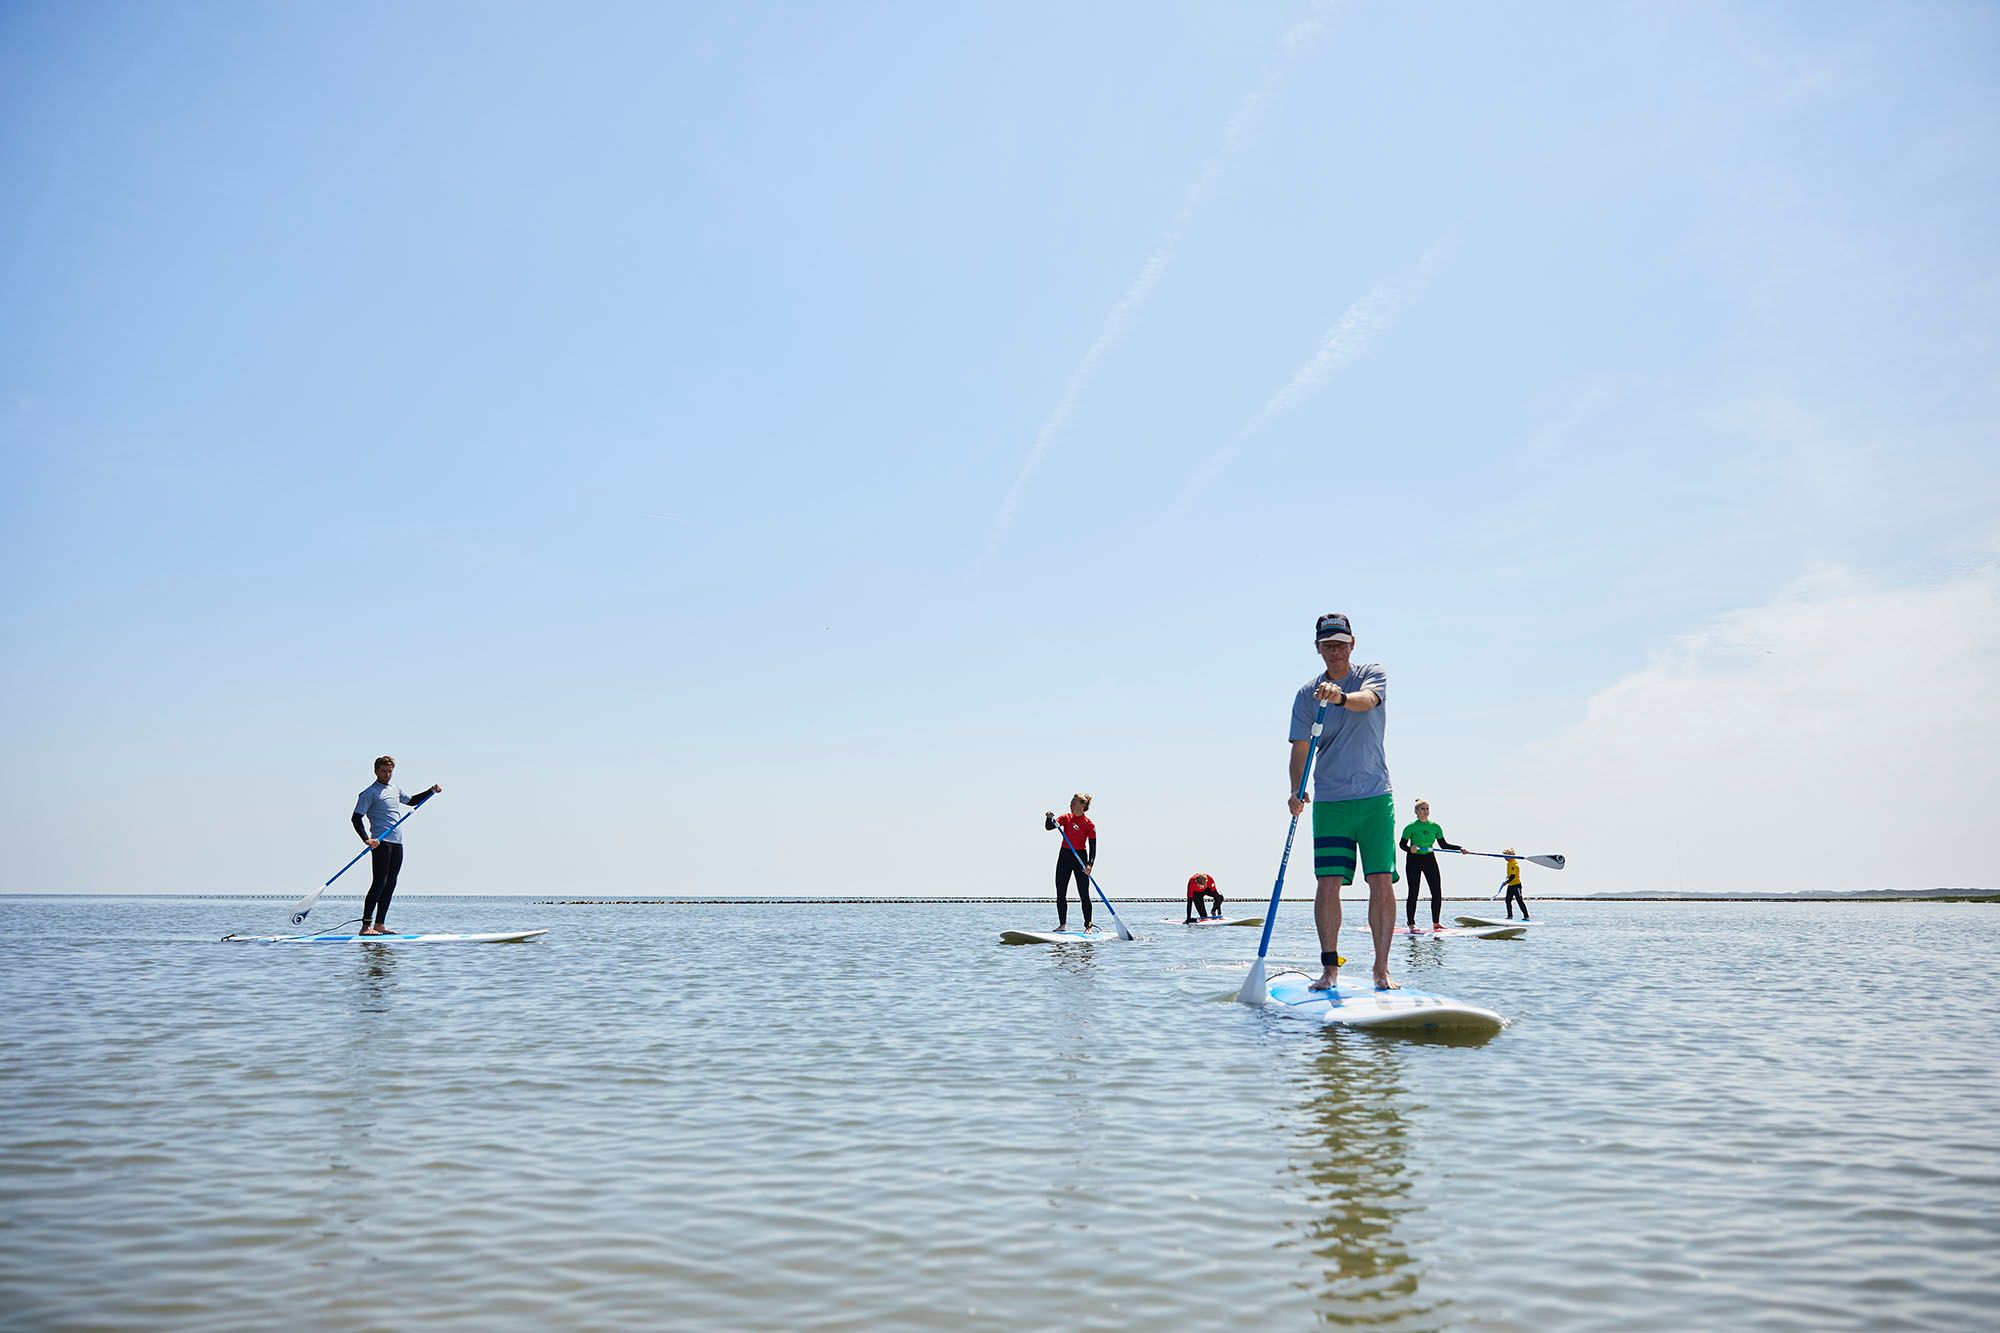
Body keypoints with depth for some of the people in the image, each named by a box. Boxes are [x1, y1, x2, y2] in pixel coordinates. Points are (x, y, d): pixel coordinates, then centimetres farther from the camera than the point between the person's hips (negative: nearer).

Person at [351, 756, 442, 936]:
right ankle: (366, 926, -11)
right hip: (381, 842, -7)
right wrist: (366, 839, -21)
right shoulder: (369, 792, -3)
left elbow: (411, 802, 38)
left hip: (397, 842, 8)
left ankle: (379, 925, 9)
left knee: (390, 884, 6)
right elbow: (356, 818, -9)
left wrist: (431, 791, 27)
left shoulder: (395, 789, 20)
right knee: (379, 883, -13)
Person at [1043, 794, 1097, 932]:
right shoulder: (1066, 818, 3)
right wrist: (1049, 818, -28)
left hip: (1080, 858, -4)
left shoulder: (1089, 824, -8)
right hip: (1064, 856, 4)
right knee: (1060, 894, 4)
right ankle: (1062, 924, 11)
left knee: (1084, 895, 0)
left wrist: (1090, 864, -21)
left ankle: (1088, 926, 6)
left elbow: (1093, 847, -10)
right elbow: (1049, 827, -7)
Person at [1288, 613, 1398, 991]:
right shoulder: (1307, 694, 5)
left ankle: (1381, 969, 5)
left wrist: (1341, 697, -45)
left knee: (1382, 882, -4)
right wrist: (1296, 791, -20)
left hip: (1376, 797, -1)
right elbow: (1300, 747, -3)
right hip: (1330, 801, 1)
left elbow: (1366, 700, -22)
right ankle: (1330, 967, 4)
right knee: (1327, 882, -6)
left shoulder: (1372, 674, 2)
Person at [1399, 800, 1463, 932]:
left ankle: (1435, 923, 11)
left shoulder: (1435, 827, 3)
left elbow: (1443, 845, 7)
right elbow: (1402, 843, -6)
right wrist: (1410, 849, -27)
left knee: (1437, 893, 0)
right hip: (1414, 860, -4)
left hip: (1430, 859, 4)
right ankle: (1411, 924, 4)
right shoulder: (1411, 827, -9)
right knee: (1413, 893, -4)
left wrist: (1459, 848, -4)